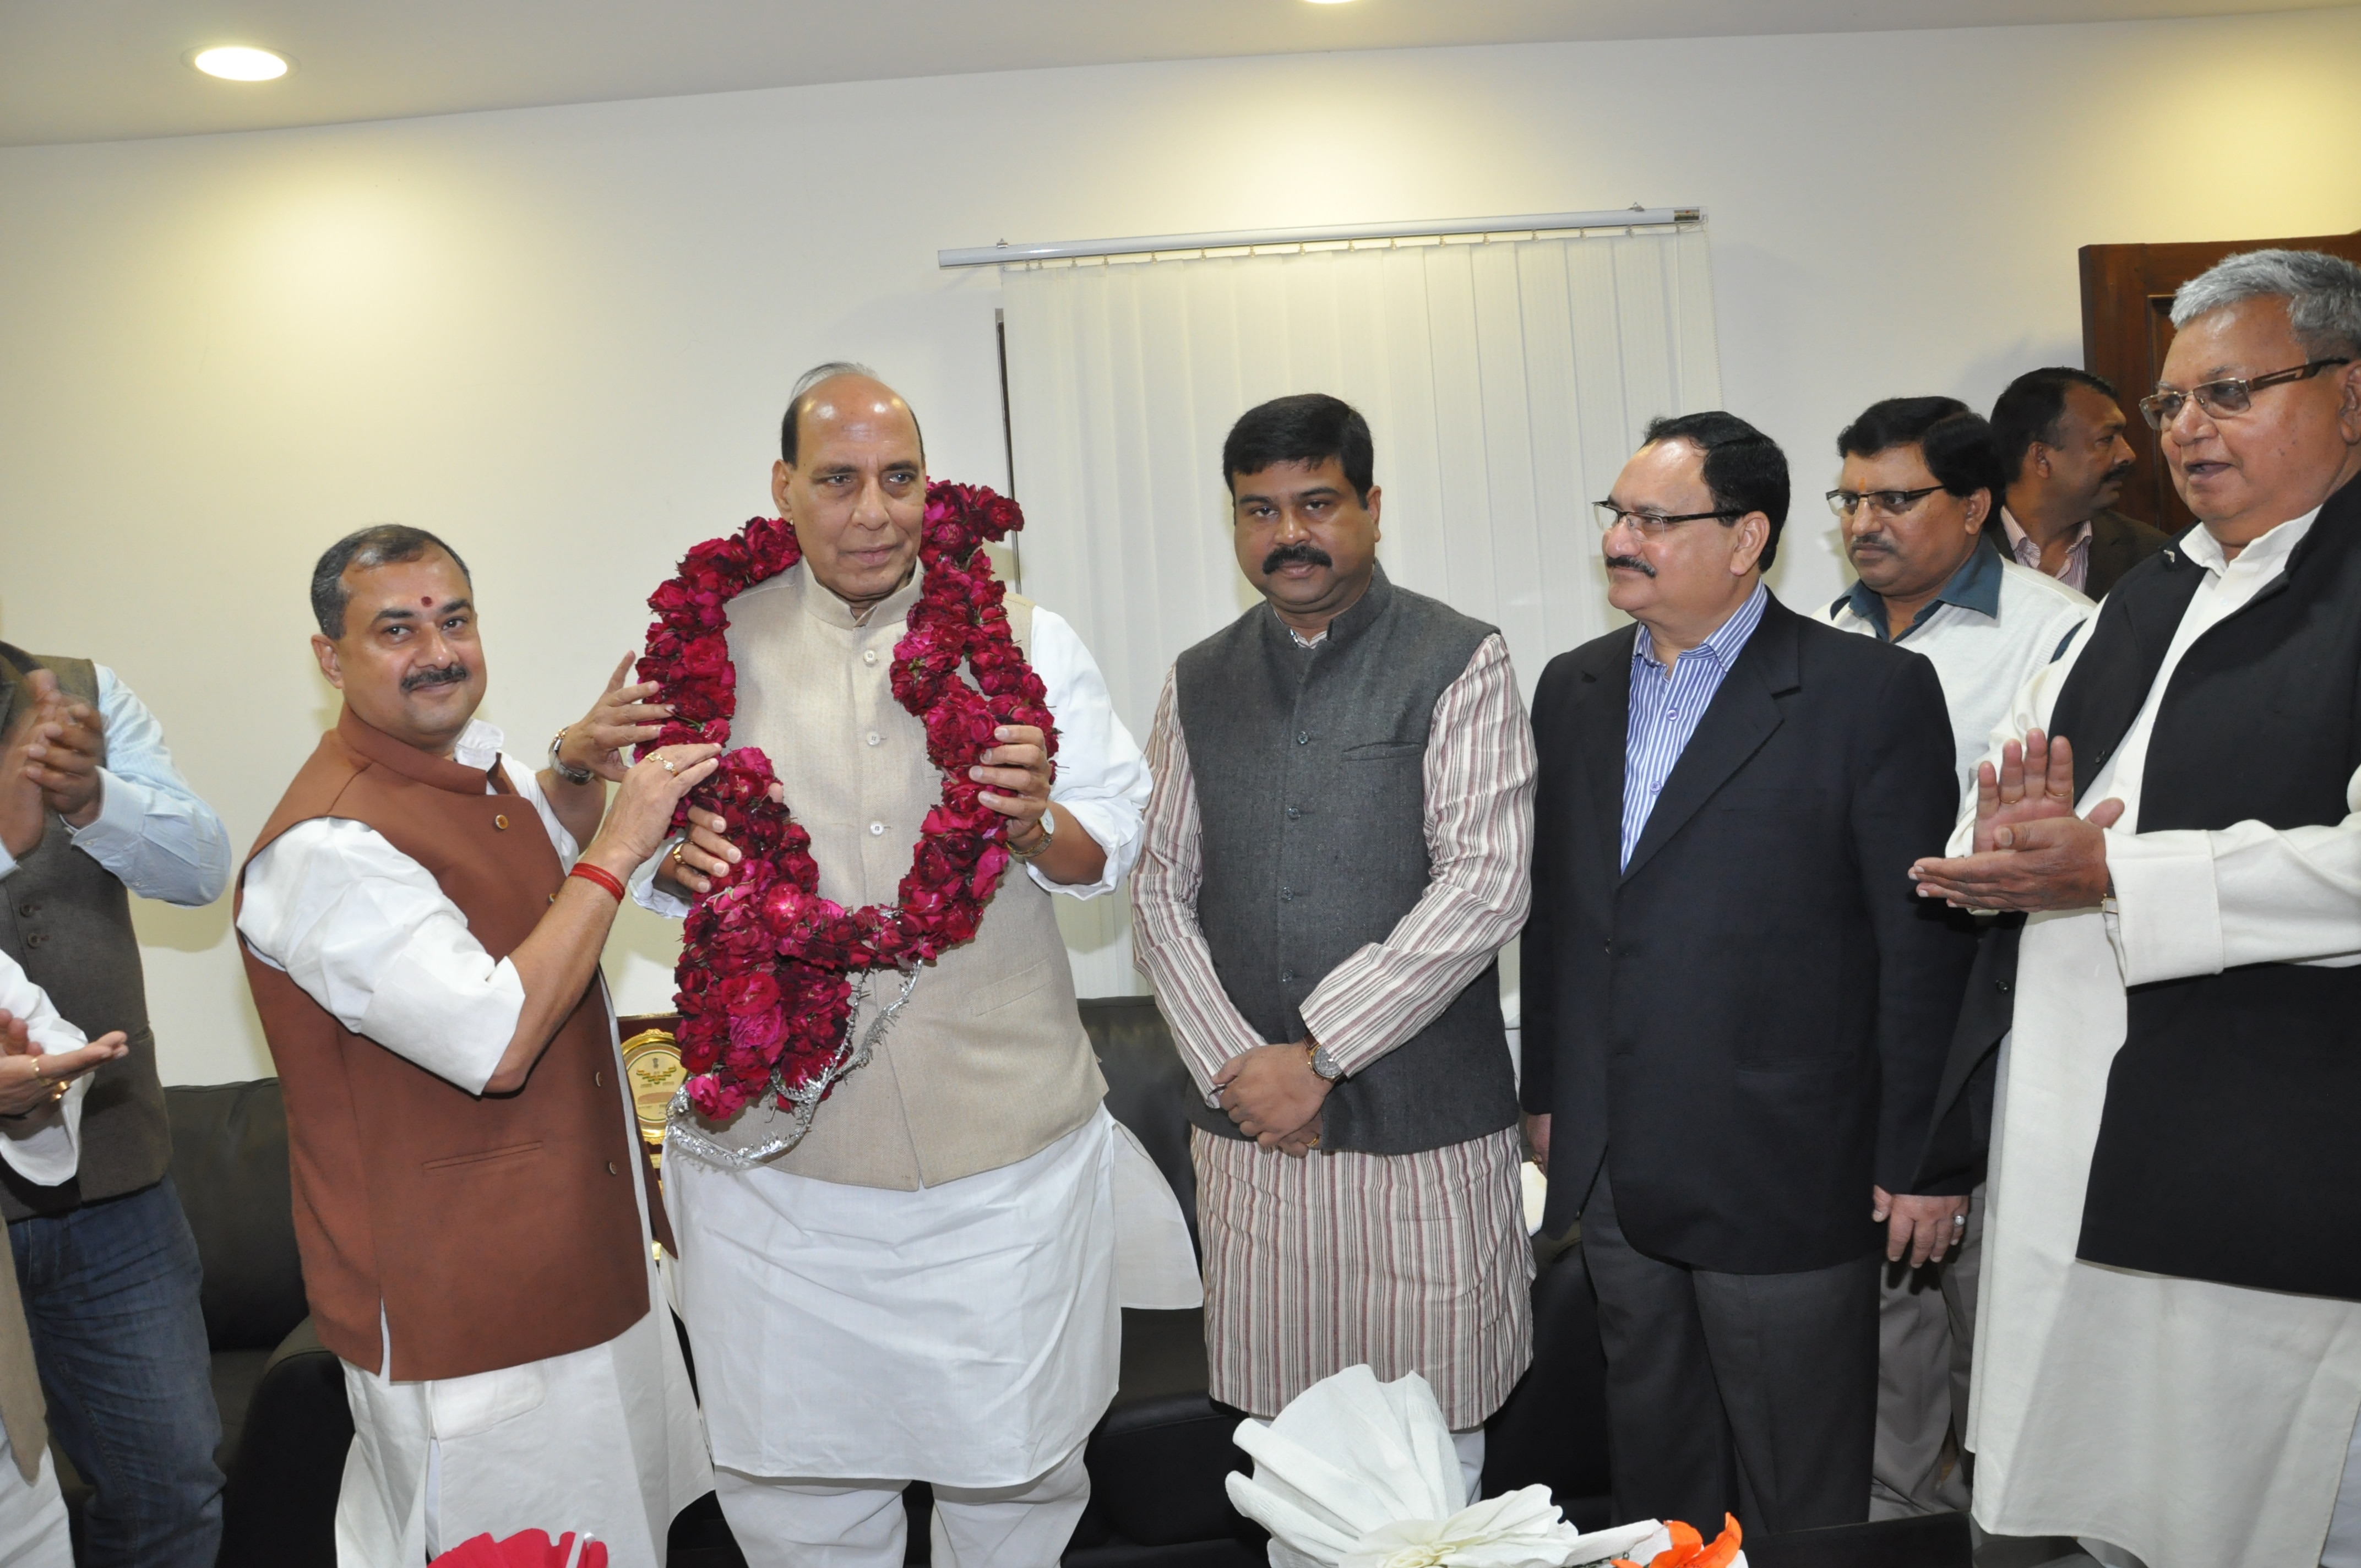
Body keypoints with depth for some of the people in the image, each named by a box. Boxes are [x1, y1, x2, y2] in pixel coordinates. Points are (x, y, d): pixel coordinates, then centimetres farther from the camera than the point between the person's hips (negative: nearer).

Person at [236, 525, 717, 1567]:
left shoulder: (476, 758, 4)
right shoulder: (327, 846, -24)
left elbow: (551, 852, 26)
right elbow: (498, 1041, -31)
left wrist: (578, 769, 3)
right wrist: (620, 844, -27)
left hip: (583, 1248, 9)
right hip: (457, 1306, -9)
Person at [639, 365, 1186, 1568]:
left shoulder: (1026, 639, 2)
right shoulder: (716, 644, 5)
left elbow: (1112, 847, 1)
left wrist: (1036, 823, -20)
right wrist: (677, 860, -10)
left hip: (1003, 1149, 0)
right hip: (778, 1141, 1)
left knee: (1014, 1471, 13)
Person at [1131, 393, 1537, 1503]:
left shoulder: (1458, 663, -3)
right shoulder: (1199, 682, 10)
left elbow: (1486, 886, -12)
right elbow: (1160, 889, 9)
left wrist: (1318, 1054, -13)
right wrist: (1232, 1063, -5)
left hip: (1424, 1127, -3)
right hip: (1248, 1127, 4)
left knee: (1435, 1450, 8)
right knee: (1280, 1447, 14)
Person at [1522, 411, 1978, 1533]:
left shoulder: (1872, 692, -9)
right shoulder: (1573, 690, 8)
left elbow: (1927, 942, -10)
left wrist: (1923, 1156, -9)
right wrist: (1546, 1093, 13)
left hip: (1786, 1178, -5)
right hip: (1612, 1175, 5)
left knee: (1800, 1502, 12)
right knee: (1651, 1469, 21)